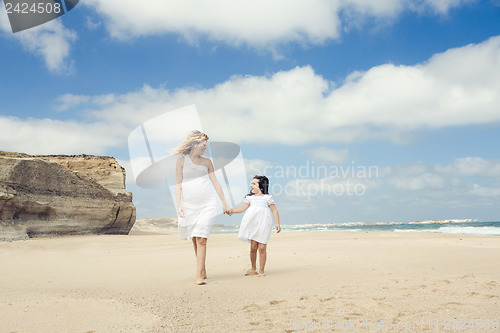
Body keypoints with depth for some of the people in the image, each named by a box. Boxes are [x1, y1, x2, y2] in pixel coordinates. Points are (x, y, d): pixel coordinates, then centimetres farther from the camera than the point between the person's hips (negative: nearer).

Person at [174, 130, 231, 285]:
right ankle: (203, 270, 23)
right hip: (189, 205, 0)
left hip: (207, 204, 0)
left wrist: (225, 203, 12)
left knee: (201, 239, -10)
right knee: (194, 239, 7)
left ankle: (199, 275, -9)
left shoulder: (207, 162, 13)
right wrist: (179, 205, -7)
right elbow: (178, 184, 3)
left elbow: (215, 182, 14)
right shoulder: (182, 161, 7)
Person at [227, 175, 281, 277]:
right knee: (253, 247, 1)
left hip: (263, 224, -2)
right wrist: (232, 210, -7)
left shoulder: (267, 197, 7)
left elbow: (274, 210, 7)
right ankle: (253, 268, 18)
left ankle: (261, 271, 6)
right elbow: (242, 208, 9)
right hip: (252, 223, 3)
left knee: (262, 247, -5)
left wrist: (277, 223, 1)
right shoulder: (250, 197, 16)